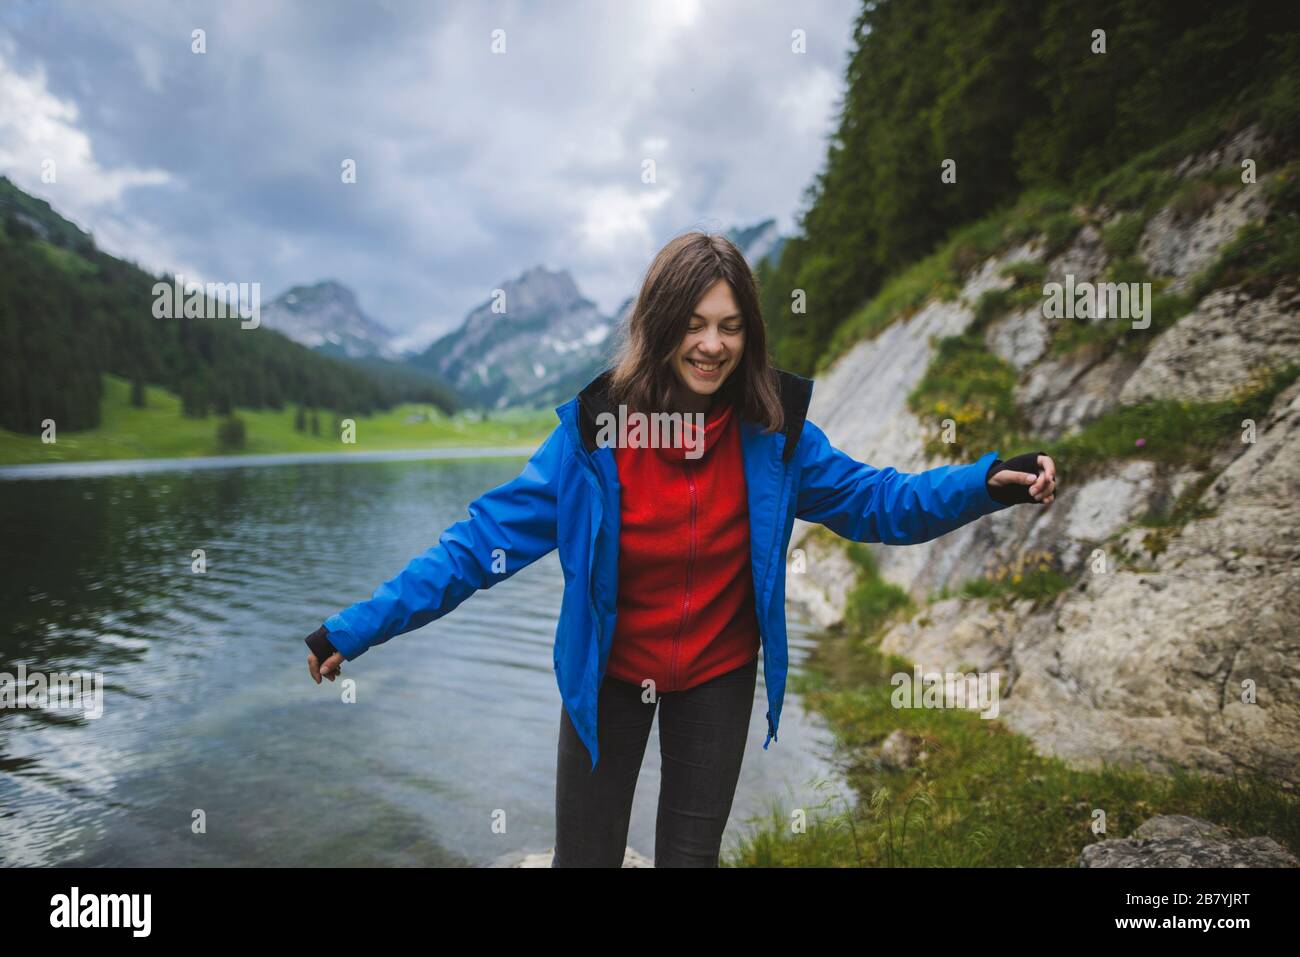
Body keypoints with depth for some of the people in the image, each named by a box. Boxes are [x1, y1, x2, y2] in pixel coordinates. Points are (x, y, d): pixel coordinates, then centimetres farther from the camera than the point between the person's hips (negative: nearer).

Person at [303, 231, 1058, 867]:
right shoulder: (595, 430, -21)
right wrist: (360, 627, -23)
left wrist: (989, 483, -17)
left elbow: (874, 501, -4)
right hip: (609, 677, -1)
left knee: (692, 855, 19)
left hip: (718, 679, 2)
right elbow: (488, 535, -20)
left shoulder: (772, 433, -14)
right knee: (586, 855, 13)